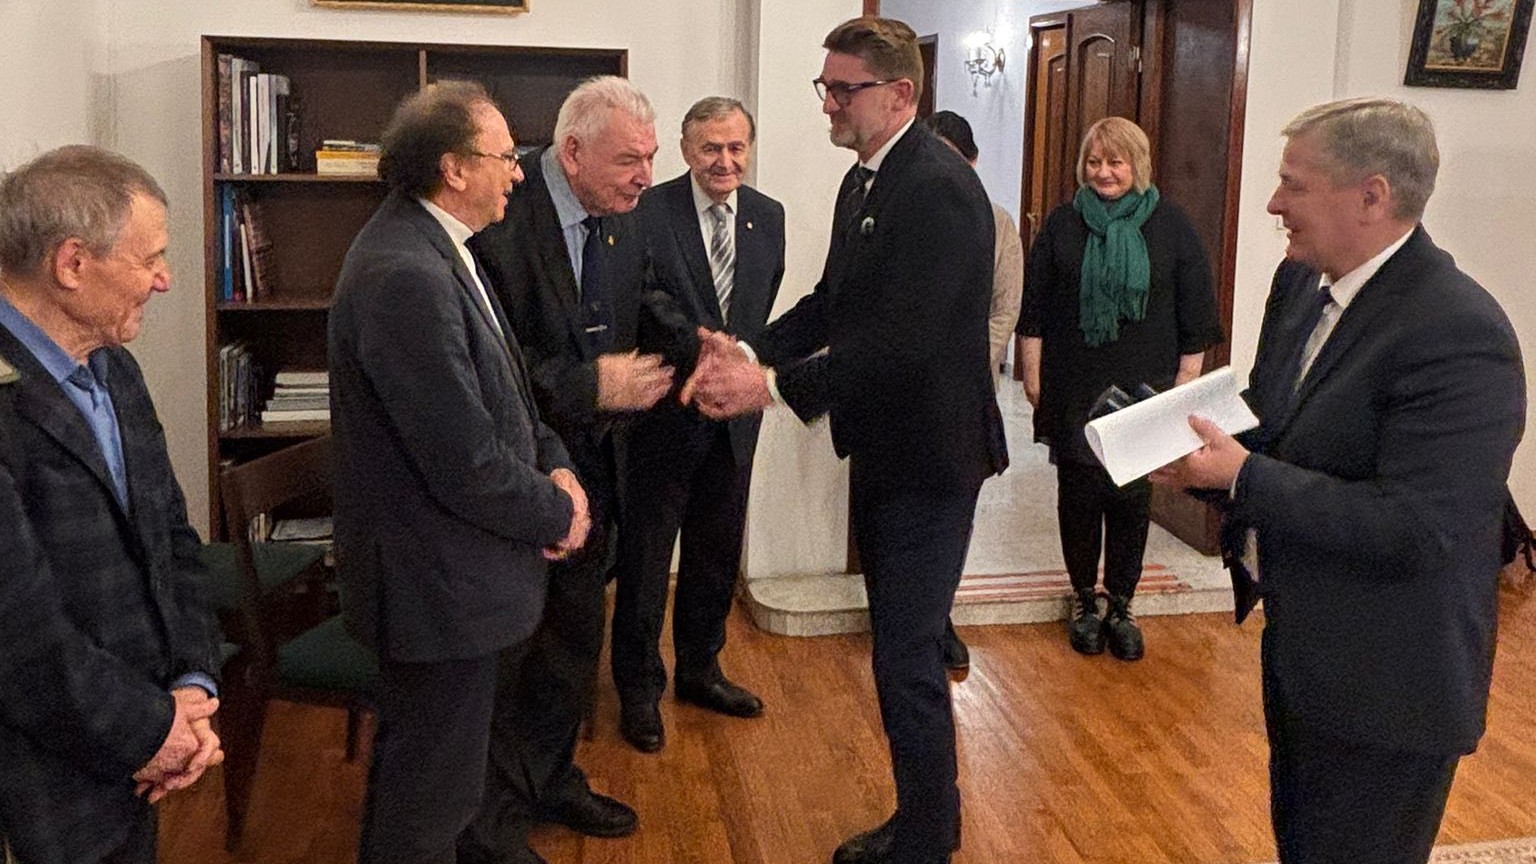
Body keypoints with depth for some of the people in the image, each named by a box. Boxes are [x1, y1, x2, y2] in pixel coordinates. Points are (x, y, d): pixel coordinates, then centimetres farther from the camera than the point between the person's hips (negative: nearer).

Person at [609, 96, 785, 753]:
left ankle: (699, 668, 36)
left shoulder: (768, 216, 5)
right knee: (645, 556, 7)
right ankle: (639, 688, 23)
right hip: (664, 411, -5)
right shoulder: (647, 212, -13)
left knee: (717, 552, 18)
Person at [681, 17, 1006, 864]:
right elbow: (830, 303, 11)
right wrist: (748, 351, -5)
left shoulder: (939, 188, -20)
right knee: (901, 644, 19)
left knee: (907, 657, -2)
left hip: (928, 456, -10)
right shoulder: (863, 182, 9)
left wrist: (774, 385, -25)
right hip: (883, 447, 10)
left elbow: (900, 337, -27)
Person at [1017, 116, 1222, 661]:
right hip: (1072, 389, 1)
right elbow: (1034, 308, 5)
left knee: (1132, 497, 4)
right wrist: (1033, 375, 1)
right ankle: (1084, 600, 22)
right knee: (1077, 493, 7)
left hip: (1142, 390, -1)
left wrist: (1184, 385, -2)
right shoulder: (1063, 224, 4)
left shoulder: (1171, 226, 1)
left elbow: (1196, 317, 2)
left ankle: (1121, 605, 19)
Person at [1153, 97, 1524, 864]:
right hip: (1300, 650, 8)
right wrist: (1198, 452, -8)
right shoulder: (1302, 283, 1)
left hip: (1381, 688, -8)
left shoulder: (1457, 334, -26)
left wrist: (1242, 475, -26)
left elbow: (1415, 529, -30)